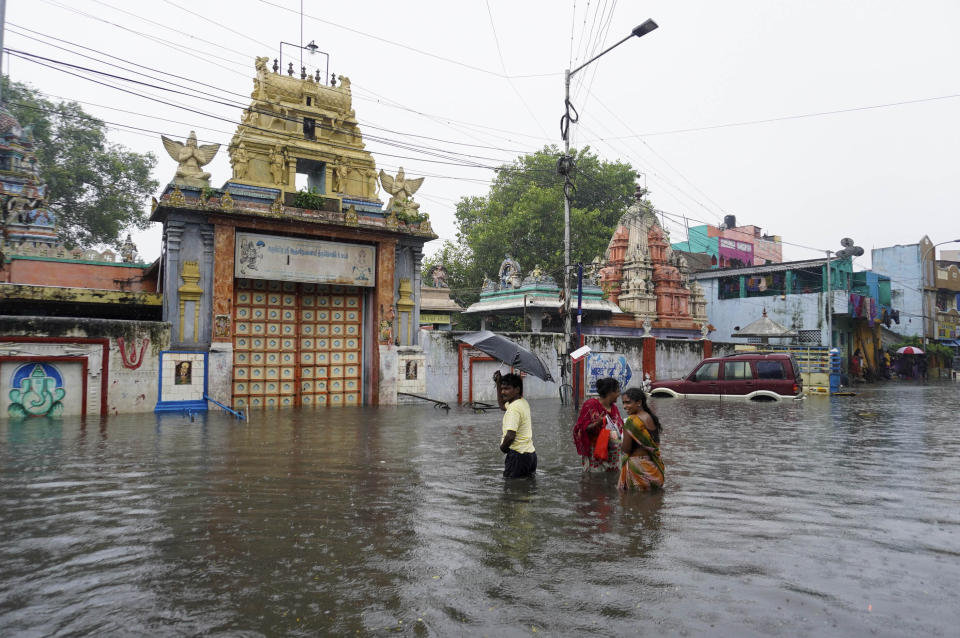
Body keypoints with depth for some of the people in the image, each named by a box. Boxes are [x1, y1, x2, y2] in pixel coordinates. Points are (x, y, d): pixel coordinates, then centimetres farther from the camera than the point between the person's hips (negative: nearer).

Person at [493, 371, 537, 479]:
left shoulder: (514, 408, -20)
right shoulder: (523, 402, 11)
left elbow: (510, 435, -28)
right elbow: (502, 405, 30)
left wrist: (502, 447, -7)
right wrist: (498, 384, 22)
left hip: (518, 455, -10)